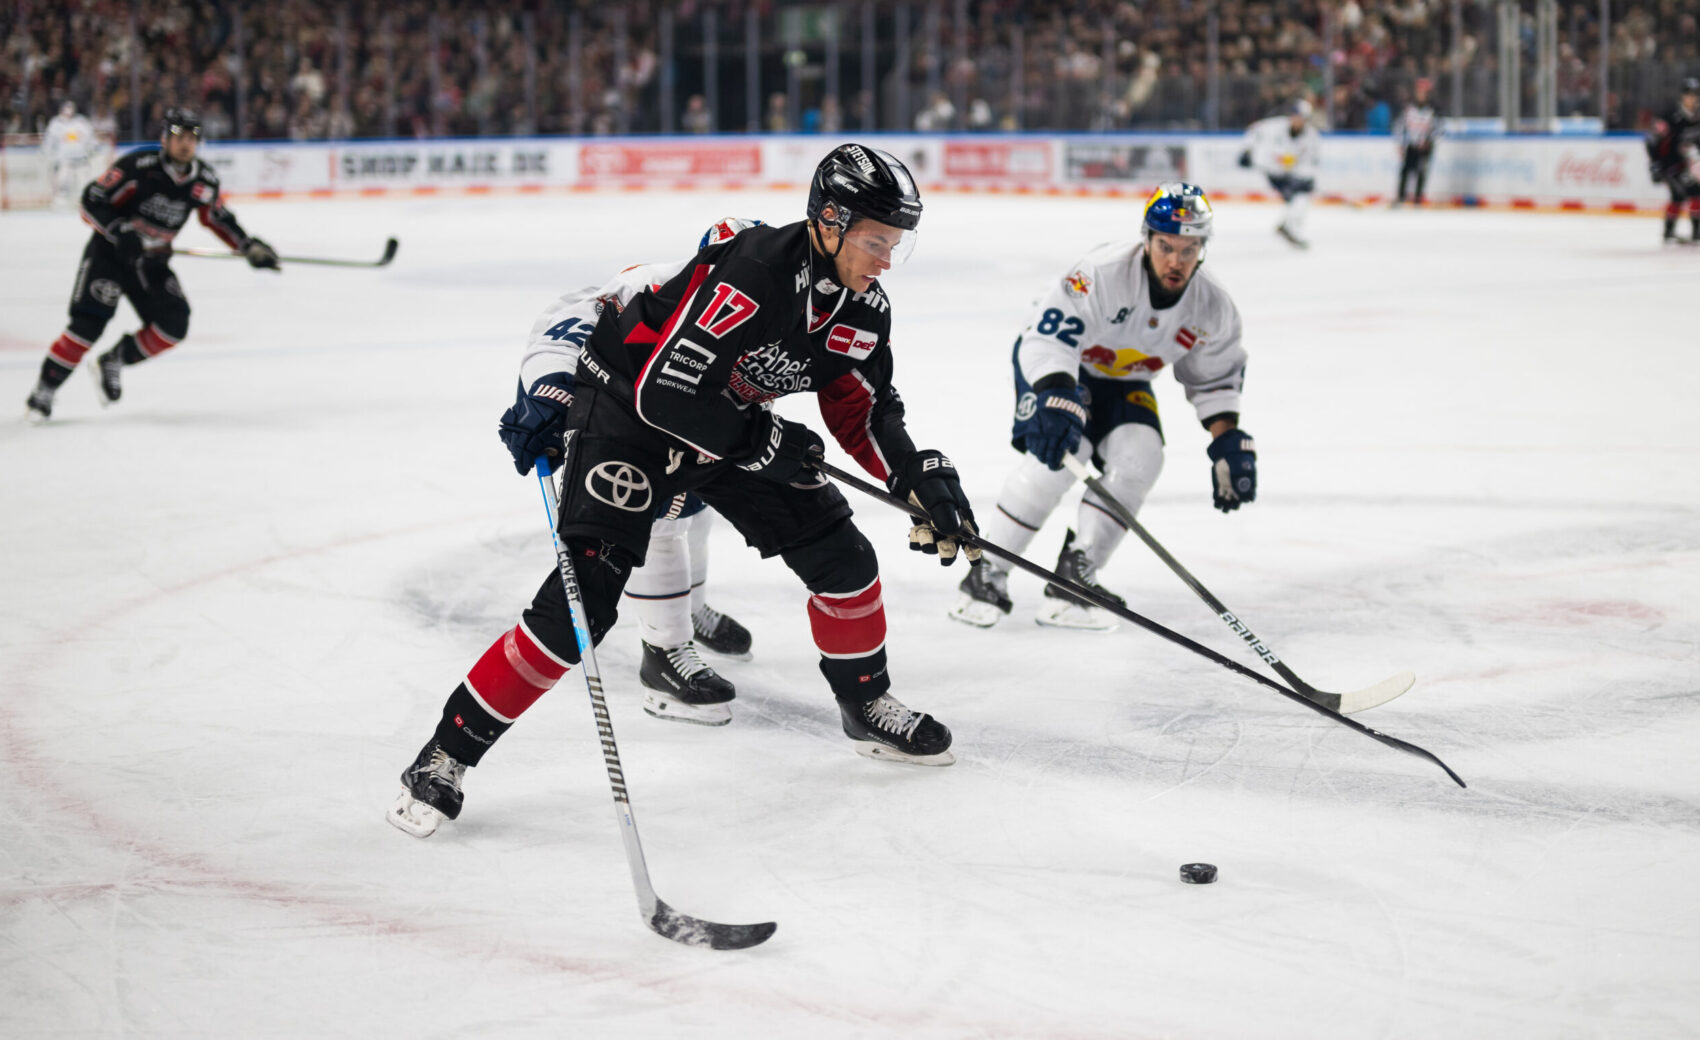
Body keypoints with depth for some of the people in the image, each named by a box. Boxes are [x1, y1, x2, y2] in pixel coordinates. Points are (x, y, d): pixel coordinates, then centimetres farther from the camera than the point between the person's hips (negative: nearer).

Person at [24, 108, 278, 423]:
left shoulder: (204, 180, -3)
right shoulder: (137, 166, -21)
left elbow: (218, 217, 15)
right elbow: (91, 201, -19)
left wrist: (250, 247, 8)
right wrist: (120, 232, -33)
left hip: (151, 262, 6)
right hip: (108, 253, -6)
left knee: (174, 325, -8)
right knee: (89, 322, -19)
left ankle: (113, 362, 11)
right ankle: (45, 389, -8)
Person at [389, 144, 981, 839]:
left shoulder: (863, 309, -7)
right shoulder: (748, 274, -33)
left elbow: (863, 414, 6)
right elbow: (664, 394, -34)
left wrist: (922, 479, -9)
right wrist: (762, 442, -25)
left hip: (731, 415, 8)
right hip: (628, 409, -8)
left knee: (839, 556, 4)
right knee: (584, 597, -19)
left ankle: (867, 706, 29)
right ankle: (447, 755, -13)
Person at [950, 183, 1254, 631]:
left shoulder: (1211, 307, -14)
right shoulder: (1105, 274, -34)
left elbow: (1215, 378, 3)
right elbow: (1047, 338, -42)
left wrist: (1230, 442, -6)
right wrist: (1056, 399, -57)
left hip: (1123, 382, 5)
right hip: (1052, 362, -5)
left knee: (1140, 458, -19)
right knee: (1058, 455, -27)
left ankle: (1070, 585, -12)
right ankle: (986, 576, -15)